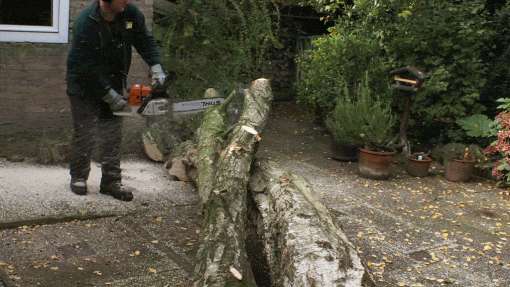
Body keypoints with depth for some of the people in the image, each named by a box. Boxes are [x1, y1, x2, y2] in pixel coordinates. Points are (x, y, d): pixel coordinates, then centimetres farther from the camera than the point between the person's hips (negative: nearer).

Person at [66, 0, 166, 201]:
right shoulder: (86, 22, -27)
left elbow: (145, 41, 0)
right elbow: (88, 67, -25)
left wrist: (156, 67, -15)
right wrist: (111, 96, -22)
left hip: (113, 85, 5)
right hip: (85, 85, -4)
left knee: (112, 136, 3)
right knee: (84, 134, 3)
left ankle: (111, 182, 10)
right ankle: (78, 177, 21)